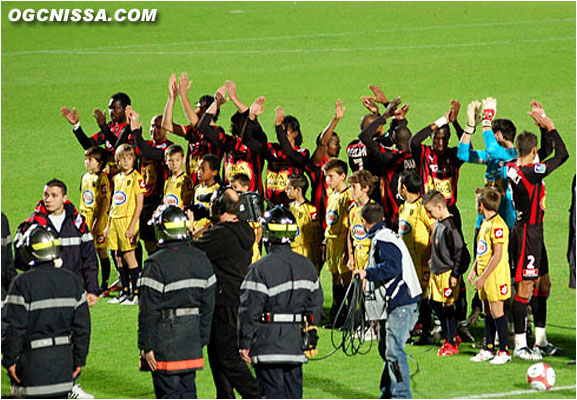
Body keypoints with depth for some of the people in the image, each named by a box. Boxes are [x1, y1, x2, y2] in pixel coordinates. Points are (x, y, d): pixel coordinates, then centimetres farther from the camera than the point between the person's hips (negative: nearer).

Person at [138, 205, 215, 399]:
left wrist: (146, 346, -9)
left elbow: (149, 311, -15)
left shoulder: (156, 264, -15)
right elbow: (208, 305, 10)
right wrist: (202, 339, 17)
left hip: (165, 339, -6)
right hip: (192, 338, 6)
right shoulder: (201, 260, 6)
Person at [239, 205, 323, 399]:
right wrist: (311, 337, 23)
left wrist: (244, 343, -4)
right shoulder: (306, 266, 7)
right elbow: (315, 303, 14)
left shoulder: (260, 268, -13)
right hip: (296, 344, 5)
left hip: (268, 344, -5)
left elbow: (249, 310, -12)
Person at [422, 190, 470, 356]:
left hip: (447, 272, -10)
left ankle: (452, 344, 5)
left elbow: (460, 251, -19)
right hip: (437, 271, 10)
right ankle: (451, 336, 26)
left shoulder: (450, 226, -19)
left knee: (448, 306, -3)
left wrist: (455, 274, -18)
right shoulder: (438, 223, 10)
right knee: (434, 302, 14)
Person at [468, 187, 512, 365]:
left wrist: (483, 277, -19)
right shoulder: (485, 223, 12)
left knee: (496, 311, -6)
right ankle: (488, 349, 18)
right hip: (484, 274, 9)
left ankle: (504, 351, -1)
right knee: (488, 312, 12)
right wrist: (474, 270, 13)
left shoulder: (497, 225, -18)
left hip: (496, 275, -9)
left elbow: (497, 256, -20)